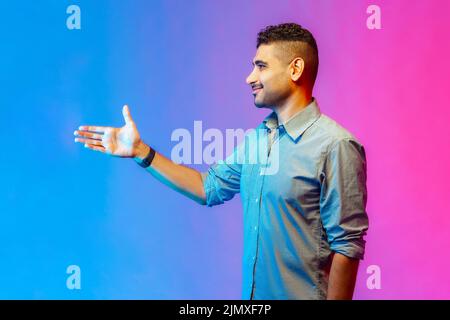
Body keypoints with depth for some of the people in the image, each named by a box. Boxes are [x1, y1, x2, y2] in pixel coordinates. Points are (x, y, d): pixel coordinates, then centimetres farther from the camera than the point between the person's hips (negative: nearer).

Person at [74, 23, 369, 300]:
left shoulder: (335, 145, -18)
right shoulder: (257, 138, 5)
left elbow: (347, 245, -18)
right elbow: (210, 187, 11)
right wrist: (140, 151, 8)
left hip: (303, 294, -7)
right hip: (253, 292, 7)